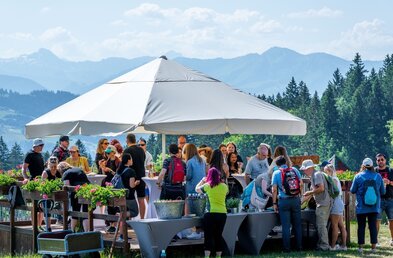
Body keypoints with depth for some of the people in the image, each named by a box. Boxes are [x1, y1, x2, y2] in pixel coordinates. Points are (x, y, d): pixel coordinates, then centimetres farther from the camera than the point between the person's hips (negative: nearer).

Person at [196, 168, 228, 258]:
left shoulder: (207, 186, -3)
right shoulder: (224, 186, 5)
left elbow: (197, 189, 14)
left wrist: (202, 181, 31)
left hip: (211, 213, -3)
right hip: (222, 213, 3)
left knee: (208, 236, -1)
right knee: (218, 235, 11)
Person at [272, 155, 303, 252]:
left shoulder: (276, 173, -2)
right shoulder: (294, 170, 4)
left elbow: (274, 190, -6)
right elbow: (301, 184, 5)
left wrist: (274, 203, -2)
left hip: (284, 201, -2)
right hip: (296, 200, 3)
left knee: (286, 226, 2)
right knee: (297, 224, 11)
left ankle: (287, 248, 2)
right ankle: (299, 246, 14)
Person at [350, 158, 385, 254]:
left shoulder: (358, 176, -7)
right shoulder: (378, 176, -1)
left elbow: (352, 190, 0)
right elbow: (383, 192, 5)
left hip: (361, 207, -1)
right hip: (374, 207, 1)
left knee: (361, 226, 5)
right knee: (373, 226, 6)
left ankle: (361, 246, 4)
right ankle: (374, 246, 5)